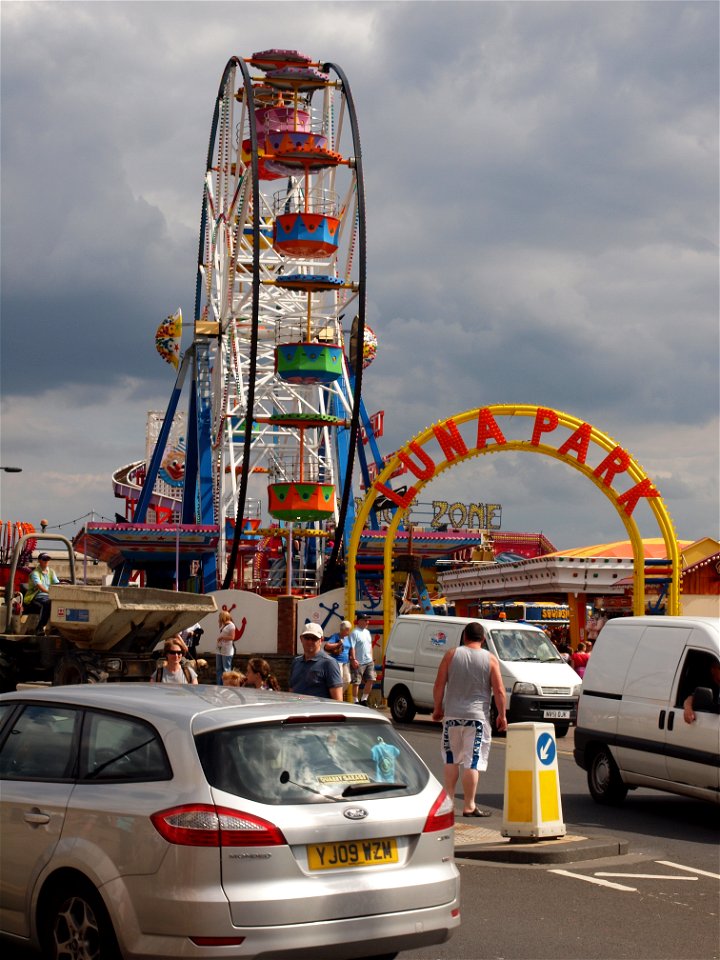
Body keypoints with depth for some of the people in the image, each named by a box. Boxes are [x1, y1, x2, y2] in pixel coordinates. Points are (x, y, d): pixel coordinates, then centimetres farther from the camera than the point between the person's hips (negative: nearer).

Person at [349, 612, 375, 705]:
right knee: (356, 683, -1)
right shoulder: (355, 633, -10)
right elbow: (352, 647, -15)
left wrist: (371, 658, 18)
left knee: (371, 680, 3)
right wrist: (353, 659, -21)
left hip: (369, 662, 8)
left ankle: (364, 699, 14)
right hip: (358, 663, -7)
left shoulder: (367, 632, 15)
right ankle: (355, 701, 6)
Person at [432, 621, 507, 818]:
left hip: (452, 715, 2)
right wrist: (502, 715, 6)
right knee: (473, 761, -2)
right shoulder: (490, 659, -1)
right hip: (477, 716, -2)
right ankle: (469, 805, -3)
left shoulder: (451, 655, 2)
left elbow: (439, 685, 1)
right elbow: (499, 691, -4)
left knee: (451, 759, 16)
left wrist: (437, 708, 12)